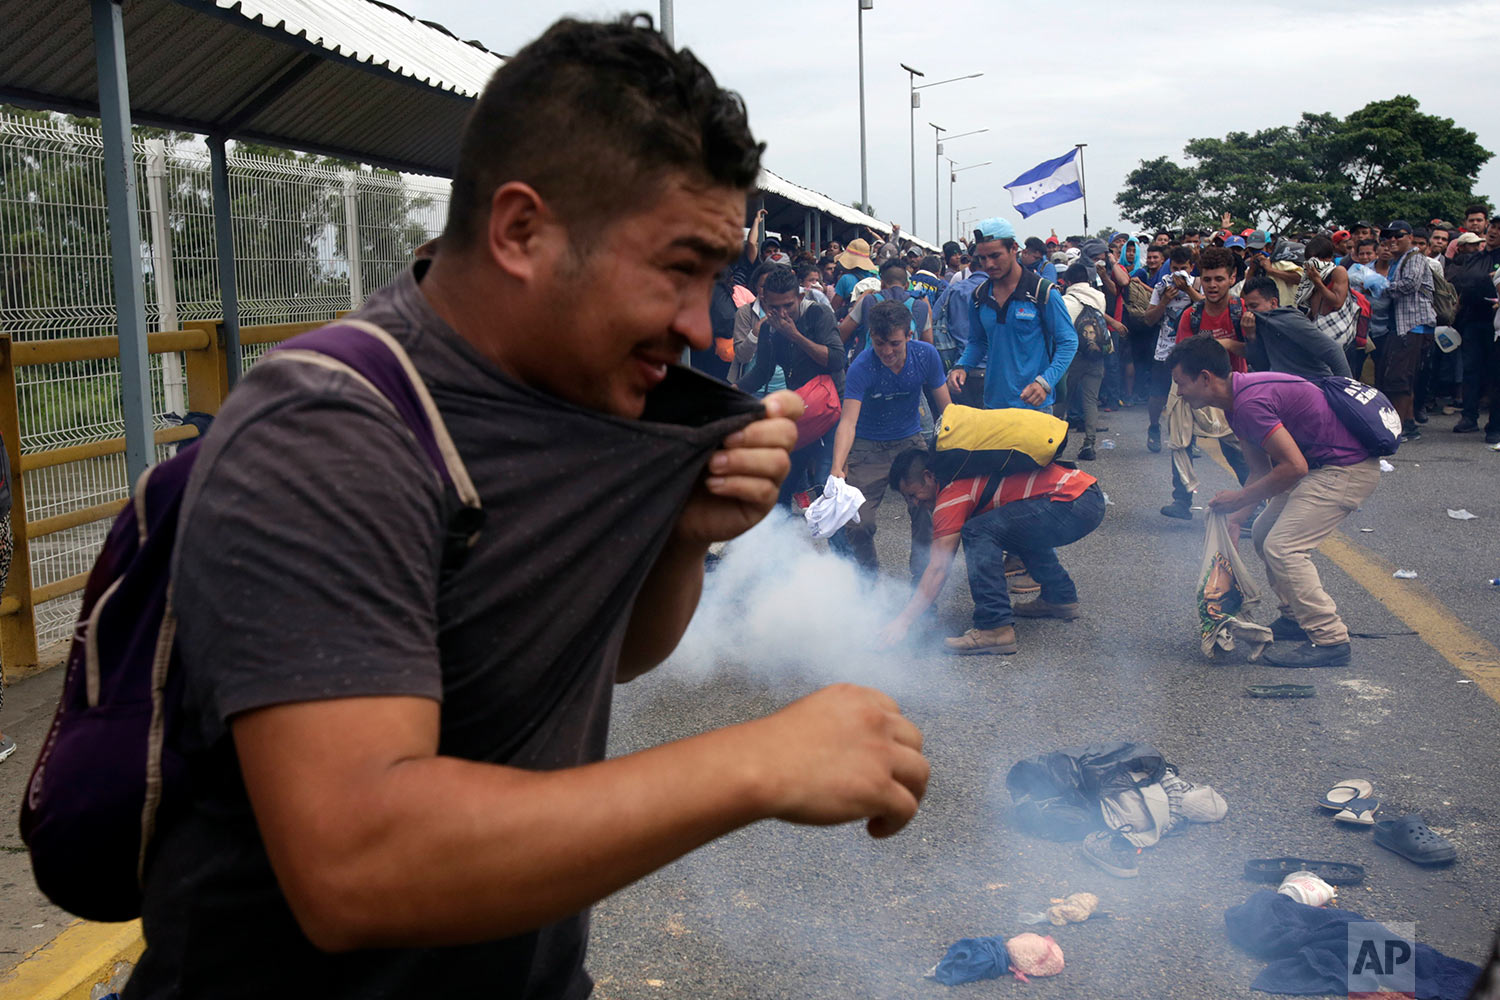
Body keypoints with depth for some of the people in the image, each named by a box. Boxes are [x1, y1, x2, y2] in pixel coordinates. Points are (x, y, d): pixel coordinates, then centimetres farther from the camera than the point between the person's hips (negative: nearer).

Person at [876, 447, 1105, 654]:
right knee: (1021, 529, 34)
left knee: (979, 532, -16)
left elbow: (938, 569, -10)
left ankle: (996, 629, -15)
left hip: (1072, 503, -10)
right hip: (1092, 497, 10)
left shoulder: (952, 494, -7)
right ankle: (1061, 598, 34)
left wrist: (903, 622, -7)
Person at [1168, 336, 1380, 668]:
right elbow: (1262, 470, 15)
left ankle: (1330, 640, -6)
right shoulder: (1239, 397, 9)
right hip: (1323, 466, 11)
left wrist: (1240, 498, -15)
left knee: (1282, 547, -13)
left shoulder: (1249, 402, -24)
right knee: (1265, 532, 16)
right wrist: (1233, 517, 8)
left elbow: (1294, 466, -25)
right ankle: (1298, 617, 27)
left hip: (1348, 469, -11)